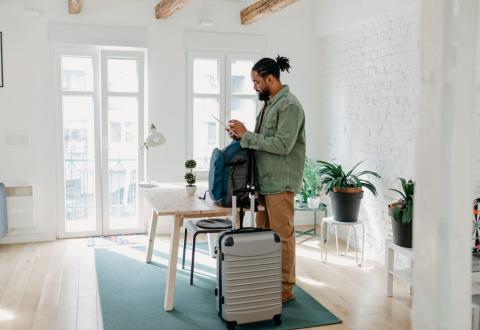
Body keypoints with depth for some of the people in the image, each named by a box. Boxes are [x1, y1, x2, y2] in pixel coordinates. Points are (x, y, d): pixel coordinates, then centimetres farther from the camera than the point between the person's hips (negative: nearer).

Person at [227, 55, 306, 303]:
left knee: (282, 235, 0)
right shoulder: (269, 103, 15)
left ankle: (285, 288, 12)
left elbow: (282, 145, -22)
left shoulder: (289, 105, -14)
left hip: (279, 183, -9)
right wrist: (242, 136, 1)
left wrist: (247, 135, -18)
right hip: (263, 181, 9)